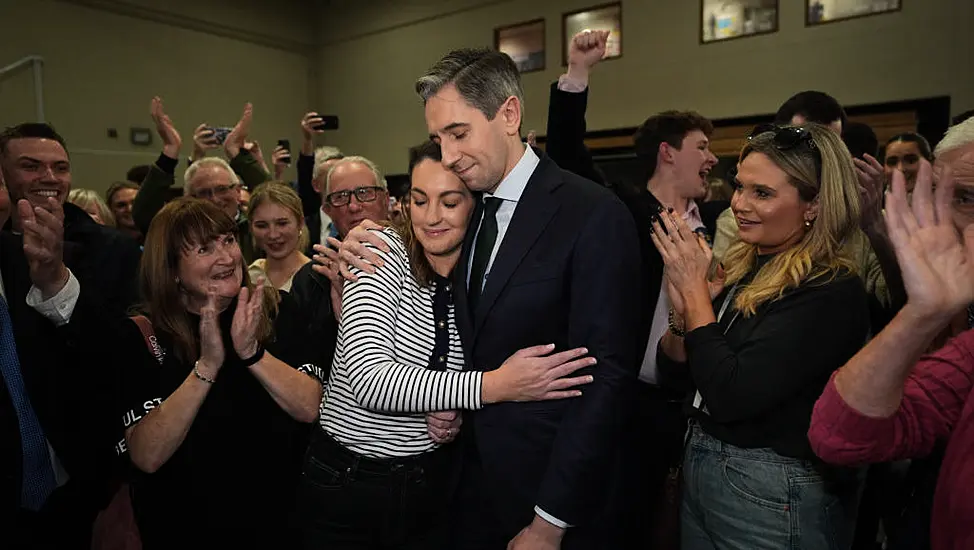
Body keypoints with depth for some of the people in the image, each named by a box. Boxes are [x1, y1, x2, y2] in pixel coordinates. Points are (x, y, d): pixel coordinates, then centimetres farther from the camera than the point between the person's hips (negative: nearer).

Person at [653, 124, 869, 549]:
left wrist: (695, 290, -19)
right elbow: (674, 376, 4)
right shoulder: (739, 268, 1)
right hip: (699, 467, 7)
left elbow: (731, 398, -26)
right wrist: (682, 308, -14)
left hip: (772, 496, -7)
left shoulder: (831, 292, -19)